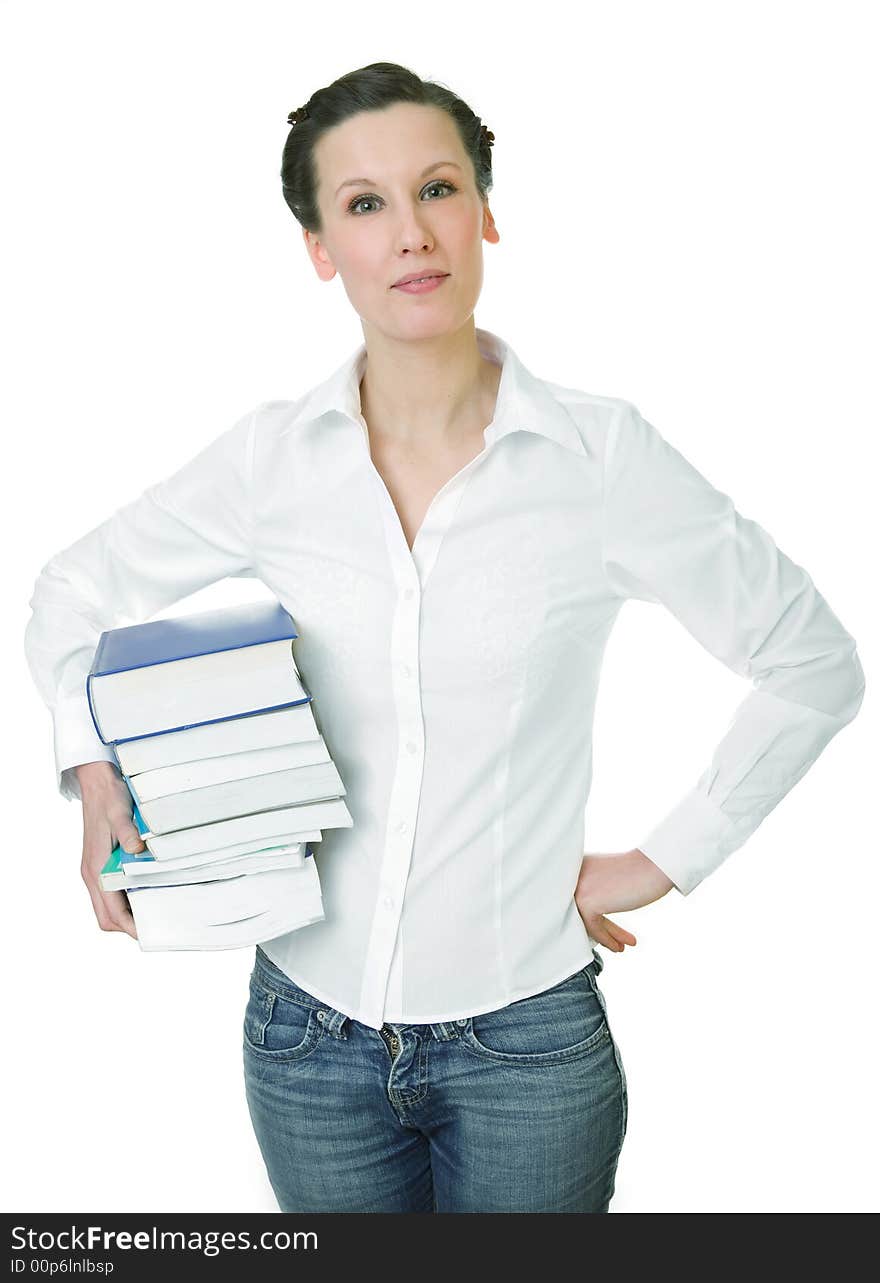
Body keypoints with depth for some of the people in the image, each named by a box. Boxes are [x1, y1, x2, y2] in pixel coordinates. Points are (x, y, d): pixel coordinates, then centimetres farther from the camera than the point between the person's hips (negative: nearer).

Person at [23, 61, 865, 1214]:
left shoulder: (601, 454, -11)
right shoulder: (273, 458, -5)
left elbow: (814, 662, -2)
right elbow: (75, 593, 10)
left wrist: (672, 858, -3)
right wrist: (96, 778, -4)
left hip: (526, 1036, -2)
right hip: (309, 1027, 2)